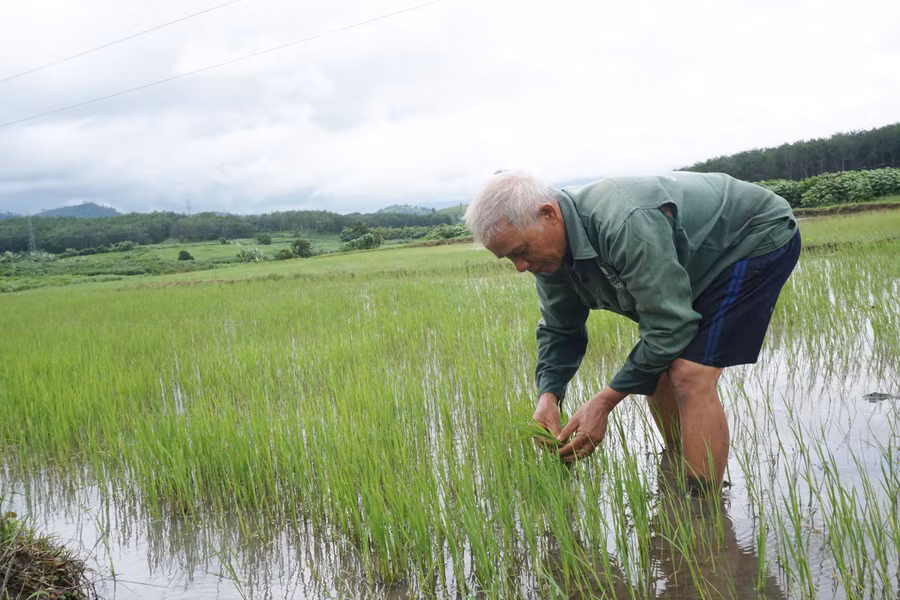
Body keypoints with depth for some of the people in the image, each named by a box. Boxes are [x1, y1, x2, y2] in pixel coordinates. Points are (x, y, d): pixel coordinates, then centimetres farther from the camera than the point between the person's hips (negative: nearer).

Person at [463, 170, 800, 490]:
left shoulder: (626, 225, -40)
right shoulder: (549, 249, -11)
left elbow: (669, 326, -33)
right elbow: (559, 331, 0)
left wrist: (605, 401, -29)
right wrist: (548, 395, -18)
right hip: (701, 260, 9)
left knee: (691, 375, -21)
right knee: (653, 371, 6)